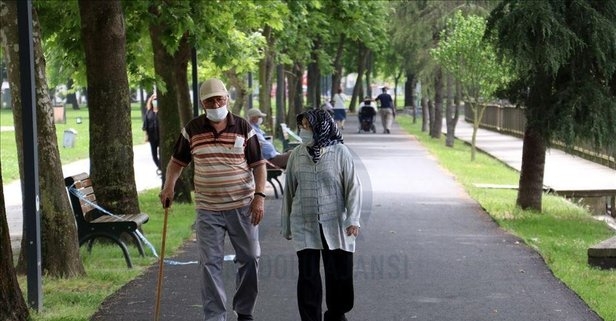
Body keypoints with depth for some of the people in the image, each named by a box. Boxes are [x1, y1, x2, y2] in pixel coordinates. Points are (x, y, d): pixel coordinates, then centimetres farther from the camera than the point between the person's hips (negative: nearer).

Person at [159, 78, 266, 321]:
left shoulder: (244, 128, 0)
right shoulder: (192, 130, 3)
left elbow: (258, 164, 2)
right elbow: (177, 161, 13)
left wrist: (259, 196, -9)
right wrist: (169, 186, -4)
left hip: (242, 207, 0)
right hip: (208, 210, 0)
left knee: (249, 259, 7)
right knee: (210, 264, -1)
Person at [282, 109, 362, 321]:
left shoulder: (339, 152, -4)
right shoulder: (297, 155, 4)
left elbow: (353, 187, -5)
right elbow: (289, 191, 11)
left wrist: (353, 219, -14)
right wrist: (286, 225, 14)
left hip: (335, 226, -1)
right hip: (304, 226, 2)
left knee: (340, 274, 7)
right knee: (308, 277, -2)